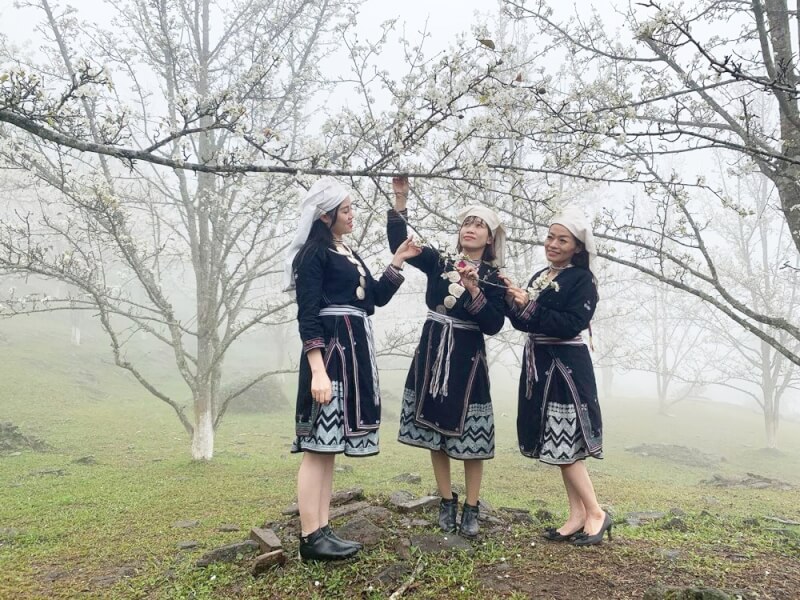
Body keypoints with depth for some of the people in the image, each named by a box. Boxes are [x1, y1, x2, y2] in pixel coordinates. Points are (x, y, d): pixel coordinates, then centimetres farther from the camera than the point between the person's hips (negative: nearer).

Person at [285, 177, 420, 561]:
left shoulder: (348, 253, 20)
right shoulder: (313, 253, -7)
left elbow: (377, 297, 22)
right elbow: (307, 317, -14)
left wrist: (397, 262, 12)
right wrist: (318, 370, -22)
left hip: (353, 352, 9)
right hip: (329, 352, -9)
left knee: (328, 445, 10)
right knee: (318, 446, -6)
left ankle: (322, 531, 16)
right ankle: (310, 538, 0)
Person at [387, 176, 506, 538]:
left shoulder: (494, 279, -2)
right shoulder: (439, 262, 5)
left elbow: (493, 326, -11)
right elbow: (399, 243, 0)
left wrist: (474, 291, -22)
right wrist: (400, 200, -9)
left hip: (467, 358, -3)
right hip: (432, 353, 3)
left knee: (469, 435, 0)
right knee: (435, 431, 9)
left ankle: (471, 508, 14)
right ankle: (447, 502, 23)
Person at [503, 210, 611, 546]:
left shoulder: (582, 279, -7)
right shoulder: (539, 277, 13)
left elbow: (572, 325, -19)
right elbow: (524, 323, 11)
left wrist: (531, 307, -19)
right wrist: (513, 302, -6)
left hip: (565, 367, -7)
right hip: (538, 365, 8)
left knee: (564, 445, -6)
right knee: (555, 444, 10)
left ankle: (596, 514, 10)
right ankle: (577, 516, 19)